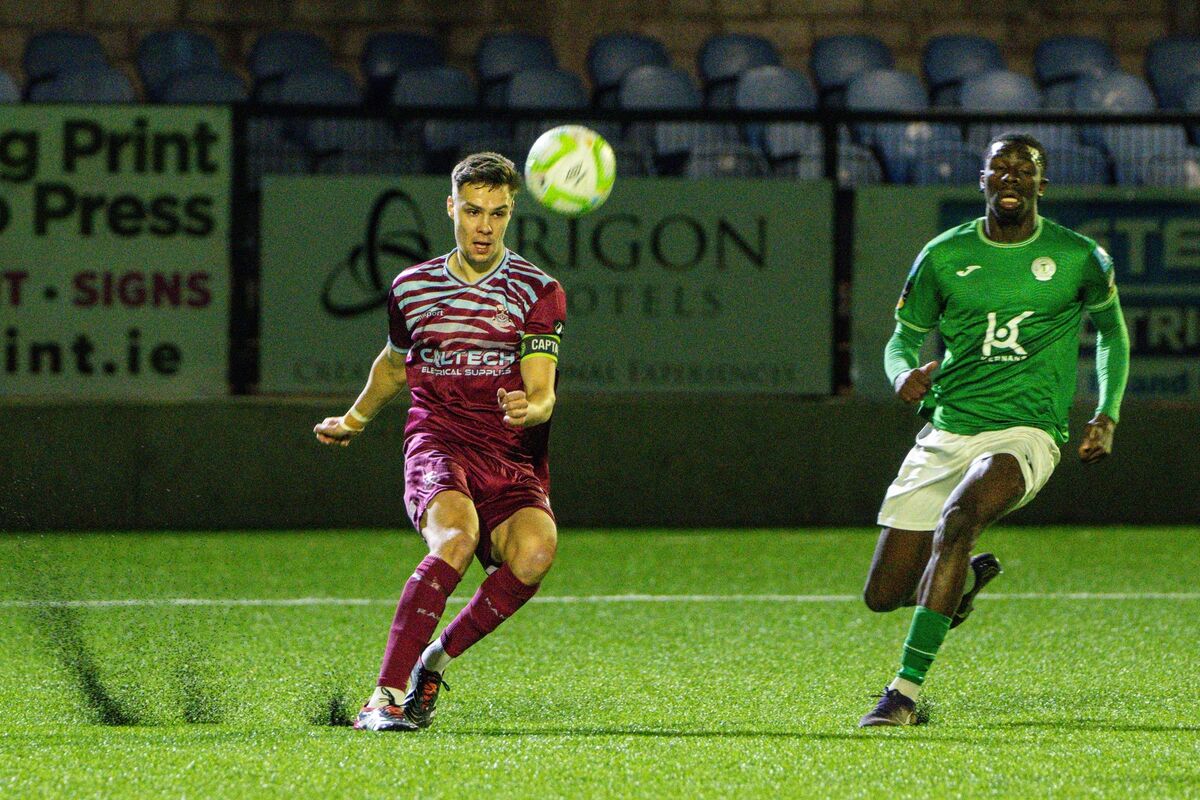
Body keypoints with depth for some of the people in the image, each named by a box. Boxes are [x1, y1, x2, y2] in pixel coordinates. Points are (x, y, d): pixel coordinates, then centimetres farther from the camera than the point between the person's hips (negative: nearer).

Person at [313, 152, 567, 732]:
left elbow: (542, 393, -6)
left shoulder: (539, 292, 4)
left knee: (534, 550, -33)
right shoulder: (411, 287, 12)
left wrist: (530, 409, -30)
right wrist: (353, 419, 47)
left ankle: (436, 660, -11)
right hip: (437, 444, 0)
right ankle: (386, 696, -36)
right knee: (458, 535, -34)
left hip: (513, 462, 0)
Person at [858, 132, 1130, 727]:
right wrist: (905, 374, -10)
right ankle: (965, 576, 39)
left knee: (957, 518, -36)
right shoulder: (944, 256, 4)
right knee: (882, 596, 2)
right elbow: (904, 338, 14)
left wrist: (1107, 417, 9)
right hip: (945, 432, 4)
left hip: (1024, 434, -3)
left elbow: (1111, 327, 20)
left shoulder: (1079, 258, 2)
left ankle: (907, 688, -34)